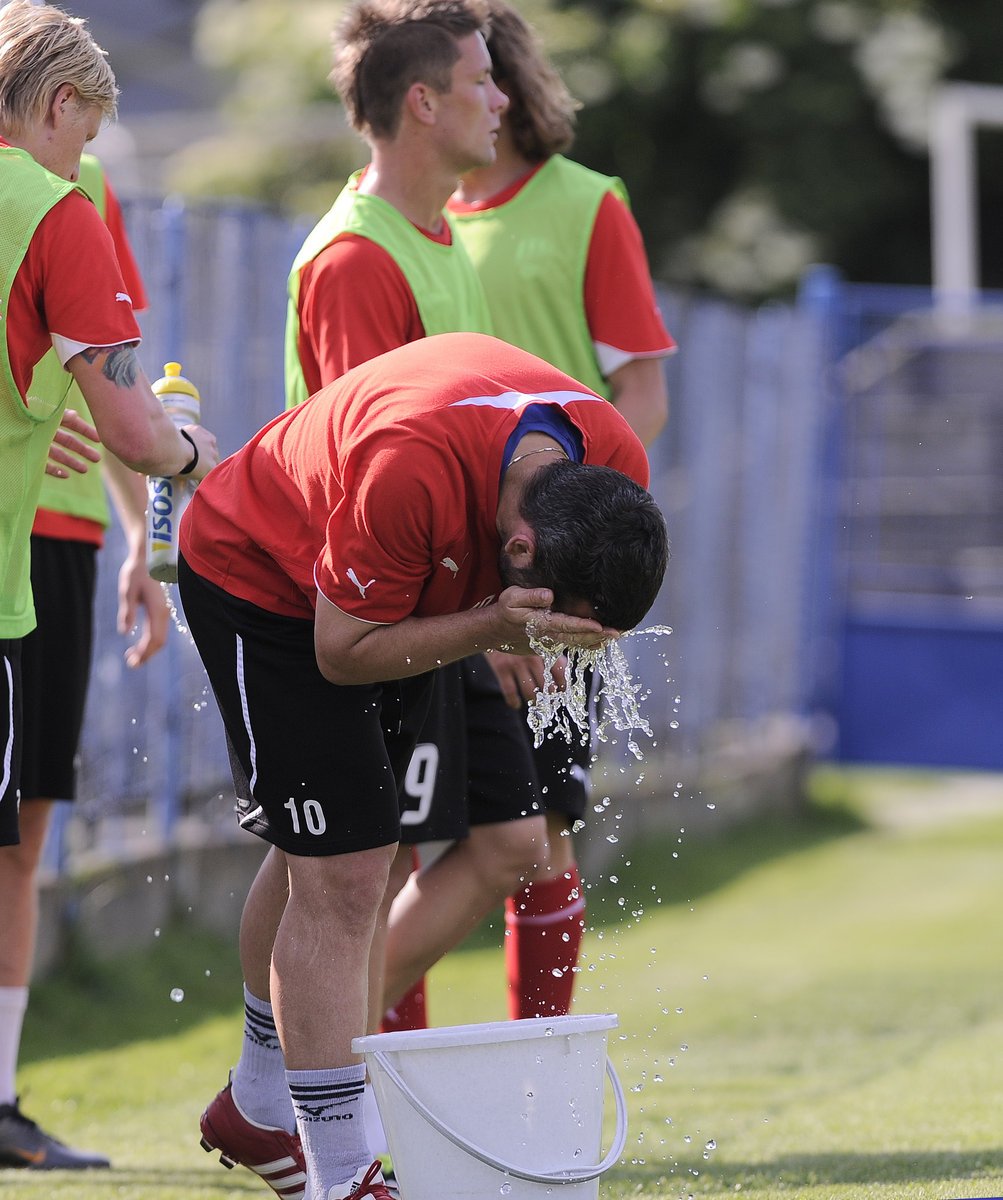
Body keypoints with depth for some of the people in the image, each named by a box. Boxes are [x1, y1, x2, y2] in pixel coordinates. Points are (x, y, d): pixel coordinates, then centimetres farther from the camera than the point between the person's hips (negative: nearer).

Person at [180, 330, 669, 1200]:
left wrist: (540, 630, -17)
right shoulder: (409, 471, -43)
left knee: (334, 862, 17)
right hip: (256, 580, -7)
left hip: (392, 598, 7)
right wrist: (493, 627, -39)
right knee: (340, 876, -14)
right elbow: (343, 652, -30)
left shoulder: (616, 467, -22)